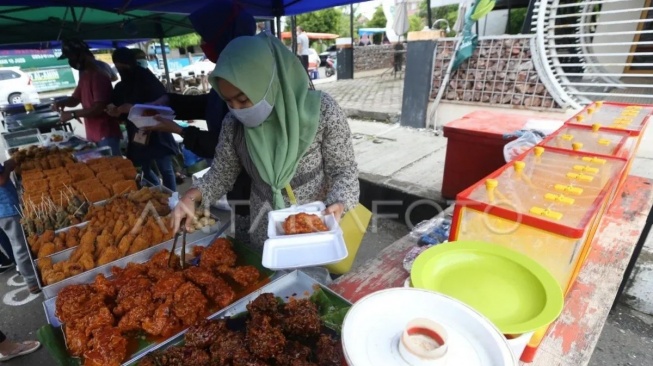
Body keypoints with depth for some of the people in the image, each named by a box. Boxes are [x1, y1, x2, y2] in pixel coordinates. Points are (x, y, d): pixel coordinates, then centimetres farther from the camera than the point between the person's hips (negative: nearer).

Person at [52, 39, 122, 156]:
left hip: (106, 134, -9)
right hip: (92, 135, 9)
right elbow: (75, 99, 23)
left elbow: (99, 108, -20)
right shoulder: (84, 76, 14)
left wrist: (73, 114, -17)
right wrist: (62, 103, 3)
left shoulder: (98, 76, -15)